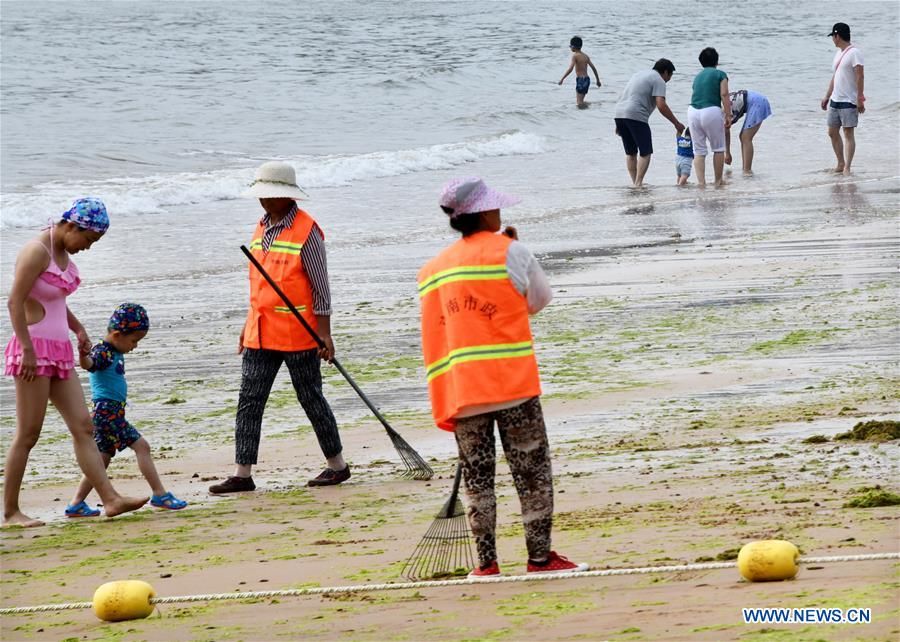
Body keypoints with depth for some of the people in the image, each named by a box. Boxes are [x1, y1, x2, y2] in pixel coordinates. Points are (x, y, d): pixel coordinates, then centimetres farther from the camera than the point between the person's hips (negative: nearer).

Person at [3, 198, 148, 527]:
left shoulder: (63, 252, 14)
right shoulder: (37, 251, -14)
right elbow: (15, 302, -19)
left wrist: (78, 328, 16)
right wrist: (27, 349, -22)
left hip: (59, 351, 9)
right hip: (34, 350, -9)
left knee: (83, 426, 3)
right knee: (28, 434, -6)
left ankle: (110, 499, -1)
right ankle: (10, 512, -1)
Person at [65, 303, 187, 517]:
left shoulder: (115, 353, 13)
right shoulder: (102, 353, -16)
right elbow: (88, 363, -38)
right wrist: (83, 354, -57)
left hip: (114, 411, 10)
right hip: (106, 409, -10)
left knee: (102, 459, 12)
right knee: (141, 446, -10)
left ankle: (76, 504, 14)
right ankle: (160, 495, -7)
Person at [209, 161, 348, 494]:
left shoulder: (306, 231, -11)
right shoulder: (262, 228, 12)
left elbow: (320, 287, -11)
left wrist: (324, 334, -13)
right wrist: (248, 325, 19)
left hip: (298, 333, -7)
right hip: (261, 335, 7)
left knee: (311, 398, 3)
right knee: (249, 402, 2)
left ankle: (337, 465, 17)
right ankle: (242, 474, 3)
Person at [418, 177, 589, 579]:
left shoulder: (433, 270, 13)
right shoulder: (509, 251, -3)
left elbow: (433, 339, 15)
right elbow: (539, 300, 11)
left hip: (460, 391, 4)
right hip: (513, 386, -4)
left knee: (477, 477, 8)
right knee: (532, 471, 3)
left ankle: (486, 564, 6)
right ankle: (540, 557, 2)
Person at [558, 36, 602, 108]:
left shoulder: (575, 56, -9)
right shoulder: (585, 56, 11)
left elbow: (570, 69, -20)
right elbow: (593, 68, 12)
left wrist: (562, 79, -17)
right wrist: (598, 80, 20)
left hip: (580, 79, -8)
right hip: (587, 79, 8)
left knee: (579, 103, -7)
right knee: (580, 101, 17)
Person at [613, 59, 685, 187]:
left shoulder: (639, 74, 26)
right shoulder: (659, 81, 0)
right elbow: (661, 106, -12)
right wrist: (677, 123, -4)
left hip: (619, 114, 8)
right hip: (636, 116, -8)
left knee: (630, 152, 16)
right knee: (646, 153, -2)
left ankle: (635, 182, 13)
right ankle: (638, 183, -12)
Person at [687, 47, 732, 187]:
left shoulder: (698, 77, 22)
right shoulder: (720, 74, 6)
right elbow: (724, 95, -5)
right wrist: (728, 115, -4)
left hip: (693, 111, 4)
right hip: (711, 111, -4)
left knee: (699, 151, 9)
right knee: (718, 149, 11)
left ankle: (701, 182, 0)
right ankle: (718, 181, 16)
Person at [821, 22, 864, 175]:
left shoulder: (854, 52, -13)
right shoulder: (838, 53, 15)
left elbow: (860, 76, -19)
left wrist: (859, 99, -23)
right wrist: (827, 96, 24)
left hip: (849, 101, -9)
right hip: (835, 100, 9)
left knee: (849, 133, -8)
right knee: (832, 132, 11)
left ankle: (847, 168, -9)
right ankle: (841, 164, 20)